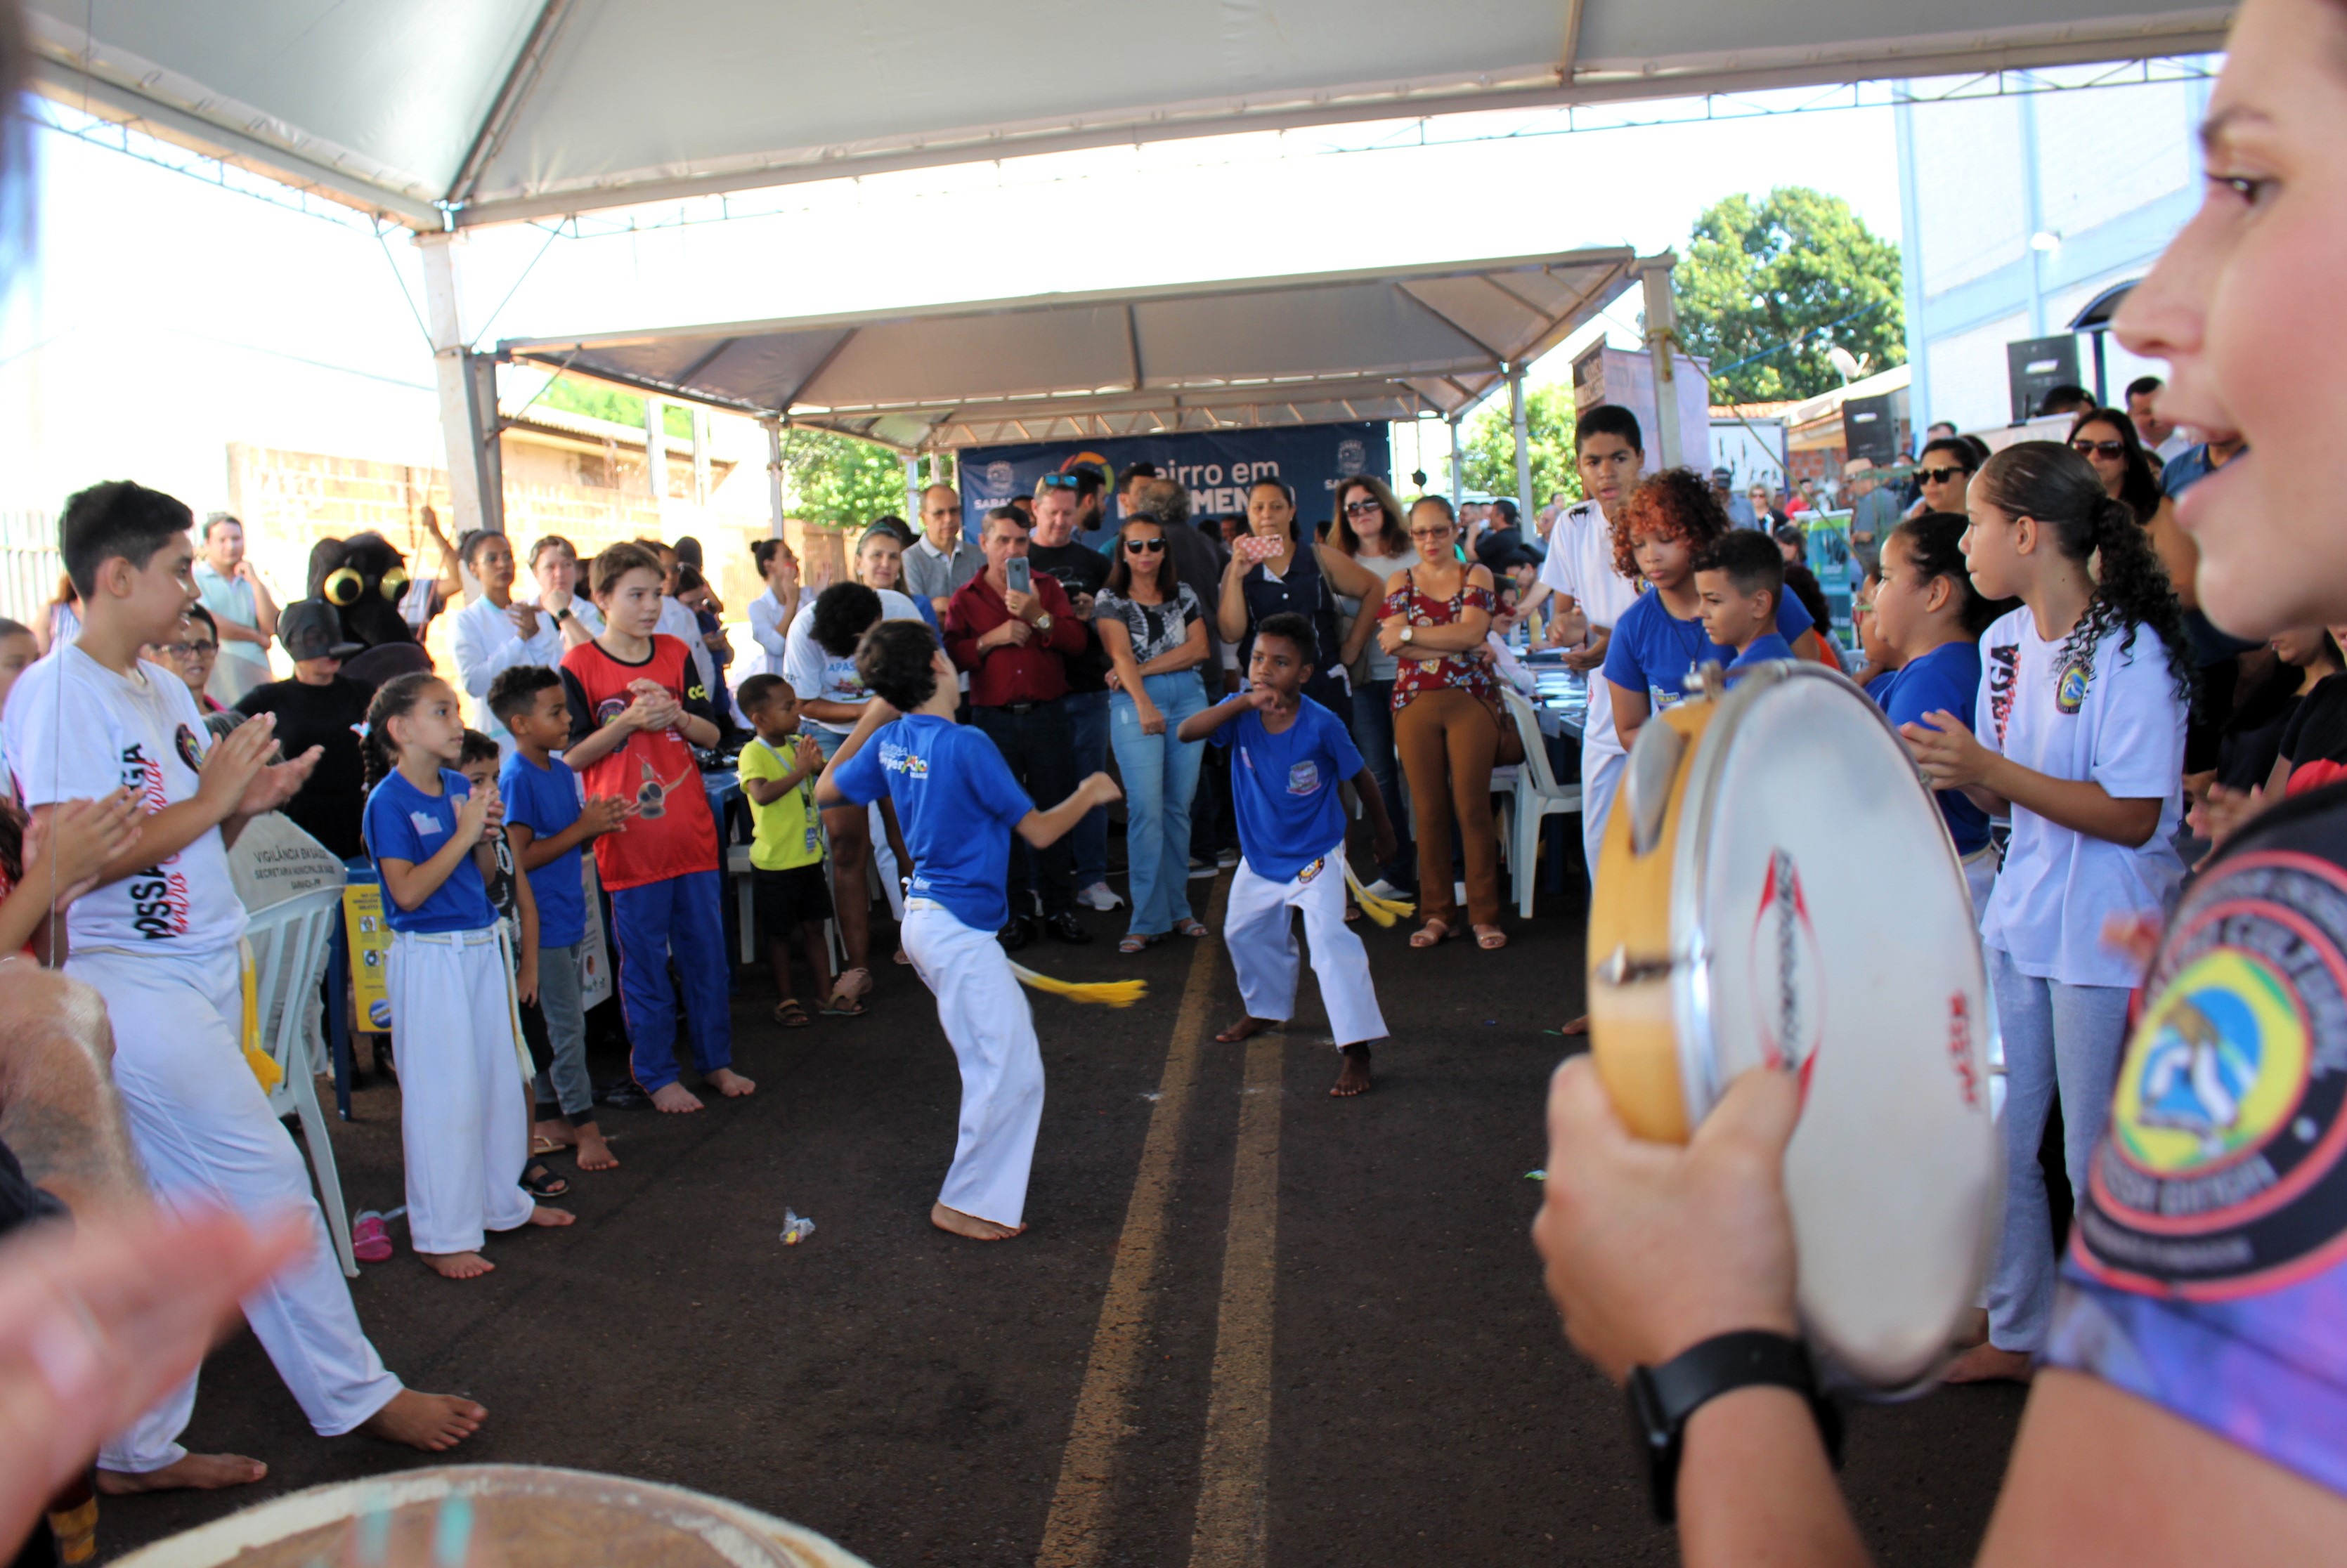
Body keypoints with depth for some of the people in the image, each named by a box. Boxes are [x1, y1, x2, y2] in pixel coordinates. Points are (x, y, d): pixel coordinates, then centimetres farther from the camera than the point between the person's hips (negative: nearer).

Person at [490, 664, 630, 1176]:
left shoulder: (561, 770, 9)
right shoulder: (516, 779, -17)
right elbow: (522, 857, -21)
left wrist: (603, 821, -1)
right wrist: (583, 827, -20)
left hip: (565, 918, 9)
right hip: (541, 922, -9)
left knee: (553, 1024, 15)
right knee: (567, 1025, -3)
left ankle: (549, 1121, 24)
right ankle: (584, 1128, 5)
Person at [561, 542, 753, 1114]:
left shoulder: (677, 654, 6)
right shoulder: (579, 666, -6)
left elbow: (712, 734, 8)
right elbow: (571, 756, -6)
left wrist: (678, 717, -12)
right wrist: (627, 723, -19)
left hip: (692, 833, 4)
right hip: (629, 842, -4)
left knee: (707, 954, 12)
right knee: (644, 964, 6)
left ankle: (716, 1060, 26)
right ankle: (655, 1074, 20)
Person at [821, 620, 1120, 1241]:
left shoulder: (889, 741, 4)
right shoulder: (966, 745, -19)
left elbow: (825, 791, 21)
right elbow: (1039, 830, -13)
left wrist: (870, 719, 22)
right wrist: (1089, 794, 6)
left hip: (927, 920, 9)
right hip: (959, 928, -9)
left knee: (1004, 1040, 22)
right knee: (1012, 1071, -3)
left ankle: (990, 1175, 32)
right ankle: (964, 1203, 6)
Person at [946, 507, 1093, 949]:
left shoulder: (1046, 586, 10)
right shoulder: (966, 598, 7)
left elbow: (1077, 640, -2)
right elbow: (951, 656, -2)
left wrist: (1039, 617, -15)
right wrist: (991, 639, -13)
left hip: (1047, 714, 1)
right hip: (993, 719, 0)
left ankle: (1059, 909, 15)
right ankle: (1016, 915, 14)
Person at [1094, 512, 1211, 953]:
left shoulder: (1183, 594, 14)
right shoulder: (1110, 599, 5)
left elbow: (1199, 648, 1)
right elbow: (1121, 655, -9)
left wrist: (1144, 669, -9)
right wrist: (1144, 704, -24)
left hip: (1187, 698, 3)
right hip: (1134, 702, -3)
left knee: (1178, 807, 5)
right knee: (1146, 809, -9)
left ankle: (1178, 907, 14)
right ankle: (1149, 919, -5)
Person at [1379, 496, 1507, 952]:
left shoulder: (1476, 576, 8)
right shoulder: (1399, 582, 12)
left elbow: (1473, 630, -9)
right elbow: (1392, 644, -4)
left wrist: (1411, 633, -8)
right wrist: (1457, 644, -8)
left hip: (1471, 700, -1)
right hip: (1415, 704, 1)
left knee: (1473, 807, -4)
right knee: (1429, 810, 2)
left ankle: (1484, 914, 3)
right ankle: (1436, 913, 11)